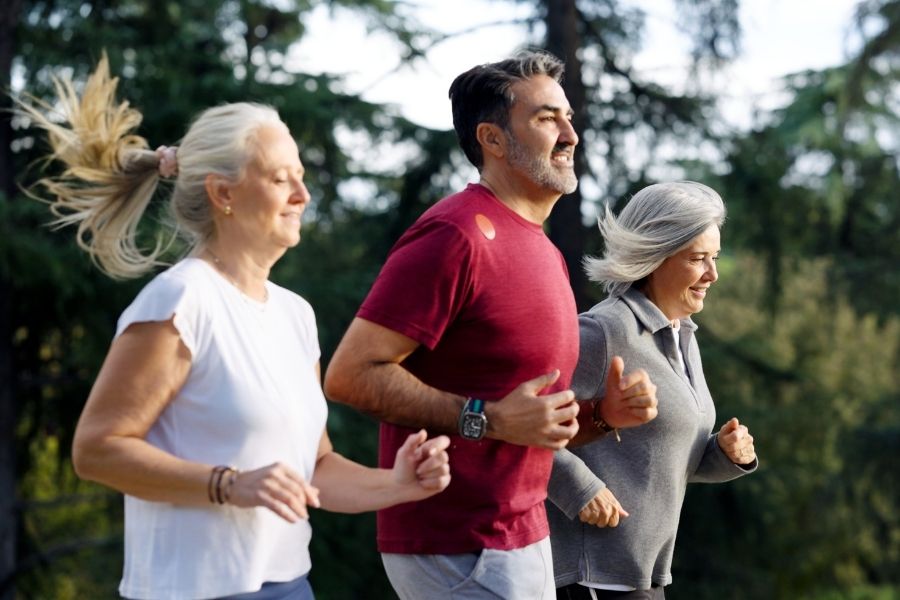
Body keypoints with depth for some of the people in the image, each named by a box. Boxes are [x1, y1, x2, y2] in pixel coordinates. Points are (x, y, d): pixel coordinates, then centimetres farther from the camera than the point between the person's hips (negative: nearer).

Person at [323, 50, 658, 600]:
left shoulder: (546, 254, 15)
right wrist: (486, 420, -23)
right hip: (459, 552, -9)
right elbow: (350, 374, -21)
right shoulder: (457, 234, -15)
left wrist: (607, 411, 4)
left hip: (525, 535, 9)